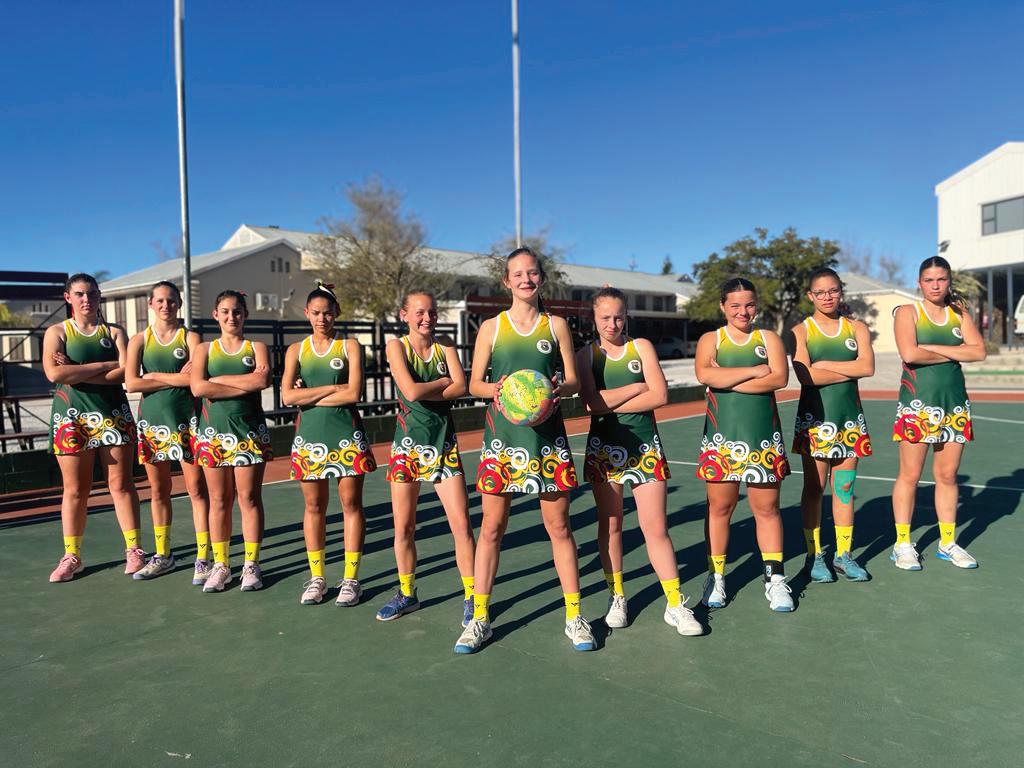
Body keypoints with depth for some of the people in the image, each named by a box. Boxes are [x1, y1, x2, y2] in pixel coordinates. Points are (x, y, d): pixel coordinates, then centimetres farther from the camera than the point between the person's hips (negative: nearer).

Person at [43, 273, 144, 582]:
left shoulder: (114, 332, 8)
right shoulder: (57, 332, 5)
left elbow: (125, 372, -8)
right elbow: (54, 373, -13)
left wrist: (77, 374, -12)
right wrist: (104, 365, -13)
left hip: (112, 415, 1)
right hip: (71, 418, 0)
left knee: (121, 484, 3)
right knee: (75, 490, 5)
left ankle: (133, 550, 9)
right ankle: (72, 556, 16)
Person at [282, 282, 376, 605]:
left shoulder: (350, 347, 1)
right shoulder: (296, 350, 7)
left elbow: (353, 394, -12)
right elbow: (287, 396, -7)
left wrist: (309, 396, -8)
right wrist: (332, 388, -11)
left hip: (346, 435, -2)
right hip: (309, 436, 2)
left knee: (351, 503, 2)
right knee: (313, 506, 8)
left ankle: (350, 578, 11)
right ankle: (317, 578, 19)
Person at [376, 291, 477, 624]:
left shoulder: (446, 346, 3)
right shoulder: (397, 346, -3)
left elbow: (461, 388, -12)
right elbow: (411, 391, -18)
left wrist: (423, 392, -18)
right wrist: (444, 381, -7)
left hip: (443, 445, 1)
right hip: (407, 445, -1)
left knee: (461, 524, -3)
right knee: (403, 527, 8)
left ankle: (471, 597, 12)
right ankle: (407, 594, 27)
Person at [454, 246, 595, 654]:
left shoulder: (556, 325, 7)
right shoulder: (491, 327, 5)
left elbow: (573, 380, 5)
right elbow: (474, 383, 5)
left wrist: (558, 389, -17)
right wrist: (495, 389, -17)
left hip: (548, 435, 0)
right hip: (502, 435, 0)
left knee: (559, 527, 6)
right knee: (491, 527, 3)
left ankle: (574, 616, 19)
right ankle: (480, 618, 15)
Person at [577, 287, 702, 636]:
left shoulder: (642, 347, 3)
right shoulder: (586, 354, 2)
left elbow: (660, 396, -10)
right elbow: (592, 402, -13)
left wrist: (612, 404, -13)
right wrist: (637, 387, -11)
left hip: (645, 447, 0)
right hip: (604, 448, 1)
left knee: (657, 528, -1)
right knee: (610, 525, 10)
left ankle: (675, 604, 10)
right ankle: (616, 598, 24)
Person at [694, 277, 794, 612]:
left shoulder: (769, 339, 7)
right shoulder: (710, 340, 6)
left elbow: (780, 378, -11)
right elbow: (704, 374, -15)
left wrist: (727, 380, -13)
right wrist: (755, 371, -13)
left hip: (763, 439, 1)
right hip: (721, 437, 0)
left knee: (767, 509, 6)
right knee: (719, 507, 6)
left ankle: (774, 578, 19)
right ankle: (716, 577, 19)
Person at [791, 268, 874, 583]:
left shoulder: (857, 328, 8)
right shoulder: (800, 331, -1)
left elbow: (868, 366, -9)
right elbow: (805, 376, -16)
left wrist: (826, 365, -13)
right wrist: (850, 371, -10)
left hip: (849, 418, 3)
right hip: (815, 418, -3)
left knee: (845, 488, 8)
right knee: (814, 488, 3)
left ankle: (844, 554, 20)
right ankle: (814, 555, 13)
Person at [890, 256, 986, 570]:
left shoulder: (959, 314, 11)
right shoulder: (908, 312, -2)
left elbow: (979, 352, -4)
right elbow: (909, 354, -19)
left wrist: (932, 348, -13)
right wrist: (954, 354, -7)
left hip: (955, 403, 4)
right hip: (918, 403, -4)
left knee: (947, 475, 11)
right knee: (910, 475, -1)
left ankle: (948, 543, 22)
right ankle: (902, 544, 9)